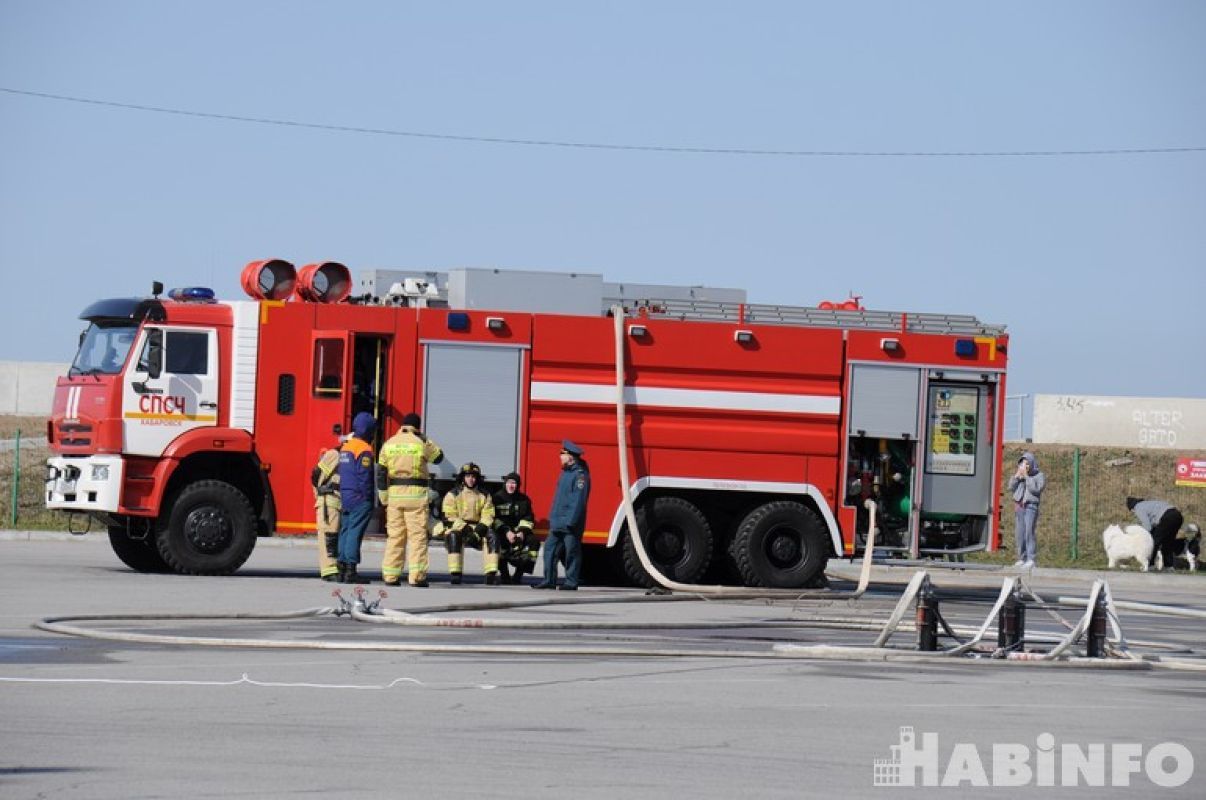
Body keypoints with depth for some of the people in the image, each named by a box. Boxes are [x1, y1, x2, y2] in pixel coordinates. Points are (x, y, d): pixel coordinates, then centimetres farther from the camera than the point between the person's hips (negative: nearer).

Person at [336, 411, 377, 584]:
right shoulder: (364, 449, -14)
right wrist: (368, 498, -14)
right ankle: (350, 571, -11)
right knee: (355, 532, -9)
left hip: (345, 496, 9)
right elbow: (364, 476, -18)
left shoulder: (346, 446, 14)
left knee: (345, 531, 11)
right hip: (359, 497, -9)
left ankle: (342, 568, 11)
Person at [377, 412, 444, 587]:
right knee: (417, 535, -1)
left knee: (394, 535, 9)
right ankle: (417, 576, -7)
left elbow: (381, 473, 7)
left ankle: (390, 575, 8)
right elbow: (438, 456, 13)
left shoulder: (389, 444, 7)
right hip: (415, 494, -4)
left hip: (394, 494, 4)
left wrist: (384, 499, 12)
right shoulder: (421, 443, -4)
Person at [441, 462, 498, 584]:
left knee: (491, 537, -26)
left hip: (477, 529, 3)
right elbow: (449, 518, -8)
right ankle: (455, 573, -37)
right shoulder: (453, 495, 0)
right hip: (457, 528, -3)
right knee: (454, 536, -36)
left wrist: (478, 532, -18)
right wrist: (466, 529, -21)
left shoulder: (484, 496, 9)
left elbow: (487, 518, 0)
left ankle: (491, 574, -30)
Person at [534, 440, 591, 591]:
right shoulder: (566, 472, 16)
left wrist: (572, 521, -24)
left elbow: (578, 500, -20)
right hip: (557, 522, 10)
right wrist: (552, 517, 19)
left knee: (572, 552, -1)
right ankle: (549, 580, 10)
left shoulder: (580, 474, -14)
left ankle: (571, 582, 4)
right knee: (550, 549, 7)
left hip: (570, 523, -10)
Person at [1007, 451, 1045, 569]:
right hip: (1019, 506, 6)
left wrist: (1026, 476, -13)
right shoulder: (1019, 474, 16)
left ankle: (1031, 560, -20)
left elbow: (1035, 489, -14)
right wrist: (1017, 475, -3)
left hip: (1031, 506, -6)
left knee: (1029, 532, -17)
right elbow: (1011, 488, 9)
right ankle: (1022, 558, 10)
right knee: (1020, 534, 4)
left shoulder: (1039, 475, 0)